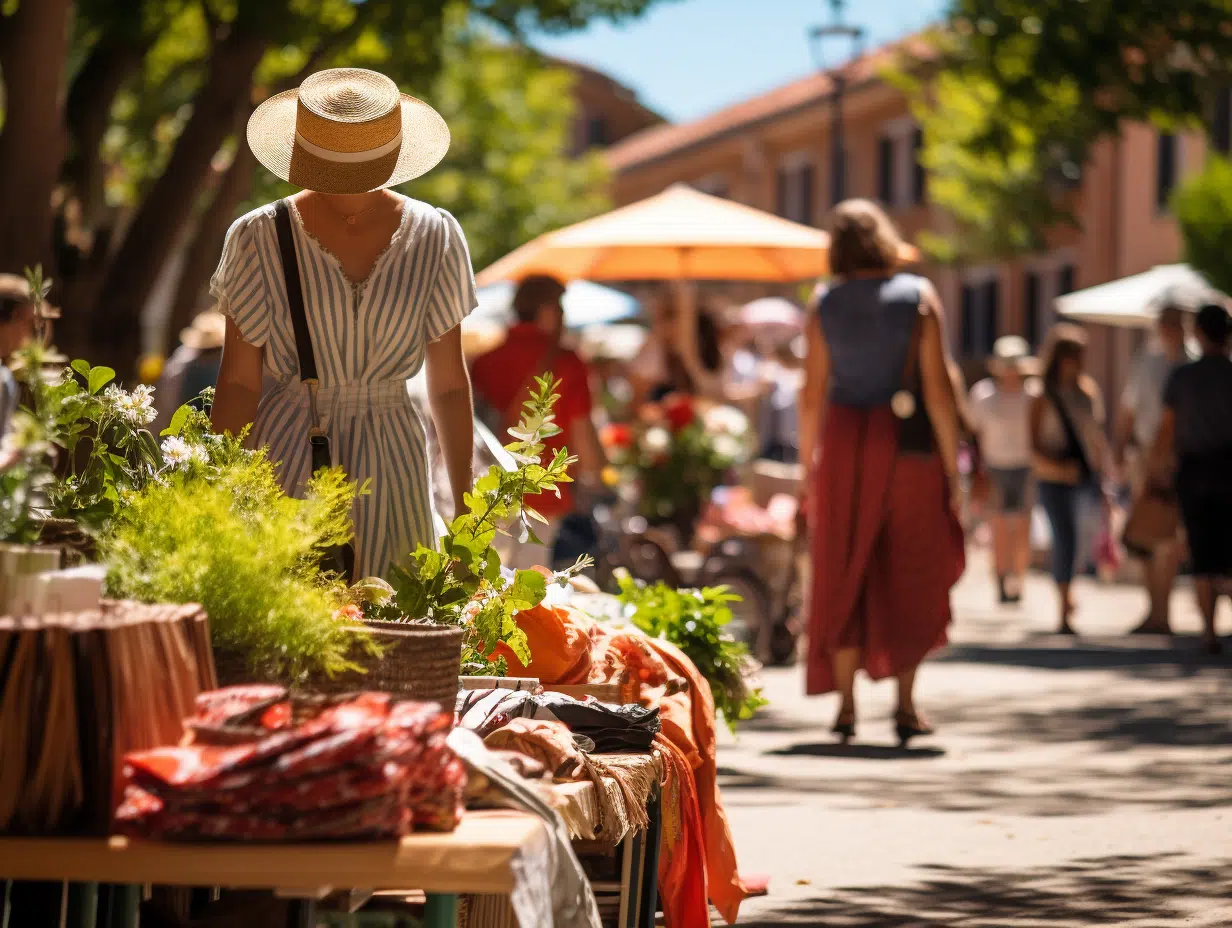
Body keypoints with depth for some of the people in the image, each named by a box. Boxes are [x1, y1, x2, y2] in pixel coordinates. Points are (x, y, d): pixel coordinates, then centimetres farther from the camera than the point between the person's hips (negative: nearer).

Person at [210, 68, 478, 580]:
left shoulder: (433, 238, 0)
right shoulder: (260, 239, -5)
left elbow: (448, 383, 5)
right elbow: (238, 381, -3)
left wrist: (465, 509, 5)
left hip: (388, 468, 1)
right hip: (284, 462, -1)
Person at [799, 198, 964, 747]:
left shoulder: (826, 306, 1)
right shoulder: (918, 297, -3)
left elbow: (812, 396, 0)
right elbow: (936, 389, -7)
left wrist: (807, 468, 7)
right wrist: (952, 465, -2)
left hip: (845, 444, 1)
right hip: (908, 447, -1)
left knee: (844, 577, 9)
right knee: (912, 577, 9)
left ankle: (846, 704, 6)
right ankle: (905, 703, 5)